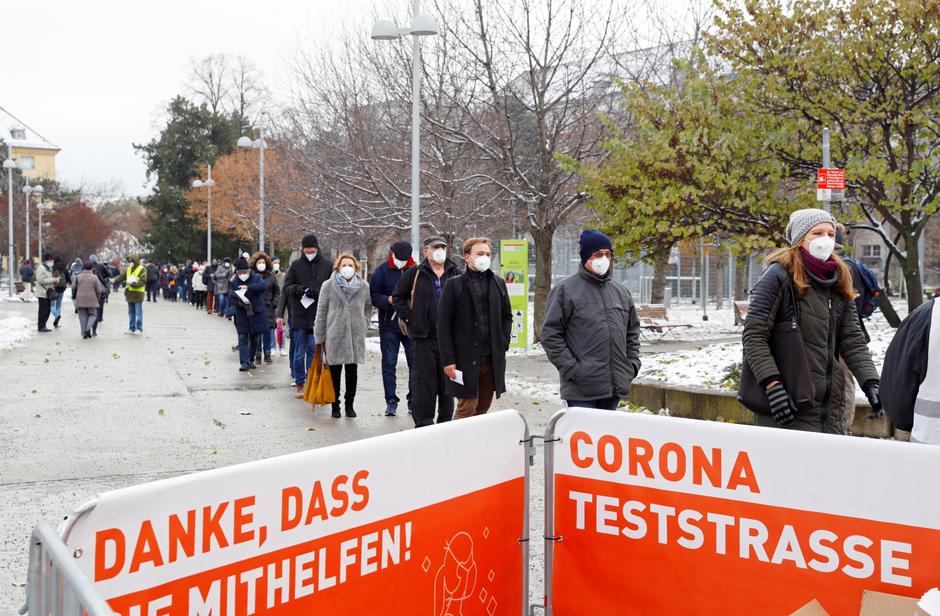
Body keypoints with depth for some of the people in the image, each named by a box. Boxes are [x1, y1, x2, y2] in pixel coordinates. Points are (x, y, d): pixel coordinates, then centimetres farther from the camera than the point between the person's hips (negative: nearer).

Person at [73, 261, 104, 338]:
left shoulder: (78, 277, 1)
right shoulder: (94, 277, -2)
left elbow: (73, 287, 0)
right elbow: (98, 291, -1)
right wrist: (98, 300, 13)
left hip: (80, 300, 1)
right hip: (92, 300, -1)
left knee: (82, 316, 7)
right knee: (93, 314, 11)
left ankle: (84, 333, 4)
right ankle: (88, 328, -13)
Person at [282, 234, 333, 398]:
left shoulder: (327, 266, 3)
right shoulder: (296, 265, 6)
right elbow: (286, 287, 5)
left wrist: (316, 292, -17)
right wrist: (297, 288, -17)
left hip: (318, 317, -1)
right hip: (299, 316, 1)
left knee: (314, 350, 0)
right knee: (299, 352, 7)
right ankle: (300, 384, 16)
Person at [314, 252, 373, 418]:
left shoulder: (364, 287, 4)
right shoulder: (328, 286, -2)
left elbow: (368, 307, 18)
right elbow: (321, 313, 1)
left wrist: (363, 325, 5)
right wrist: (320, 338, 0)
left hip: (356, 336, 2)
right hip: (334, 336, -2)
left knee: (352, 371, 8)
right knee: (335, 371, 4)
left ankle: (350, 404, 19)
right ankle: (335, 405, 14)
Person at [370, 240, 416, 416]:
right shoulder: (381, 271, -1)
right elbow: (373, 296, -1)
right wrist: (388, 300, -18)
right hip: (389, 326, -1)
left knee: (415, 363, 5)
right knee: (389, 363, 3)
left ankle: (413, 401, 16)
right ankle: (391, 401, 11)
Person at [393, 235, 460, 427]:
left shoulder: (454, 273, 9)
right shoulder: (415, 273, 1)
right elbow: (397, 297, 8)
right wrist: (409, 318, 0)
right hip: (424, 337, -3)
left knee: (447, 383, 9)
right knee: (423, 383, -1)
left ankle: (445, 423, 19)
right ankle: (423, 423, 7)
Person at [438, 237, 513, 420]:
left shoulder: (498, 283, 12)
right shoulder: (454, 285, -2)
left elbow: (507, 316, 21)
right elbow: (443, 324, -5)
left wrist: (503, 343, 6)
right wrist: (448, 360, -10)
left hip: (493, 359, 5)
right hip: (465, 359, -4)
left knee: (483, 408, 10)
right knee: (466, 408, -5)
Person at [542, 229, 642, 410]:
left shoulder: (621, 292, 15)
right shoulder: (566, 290, -4)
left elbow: (633, 332, 24)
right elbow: (550, 334, -8)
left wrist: (632, 364, 11)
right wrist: (571, 368, -13)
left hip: (615, 388, 6)